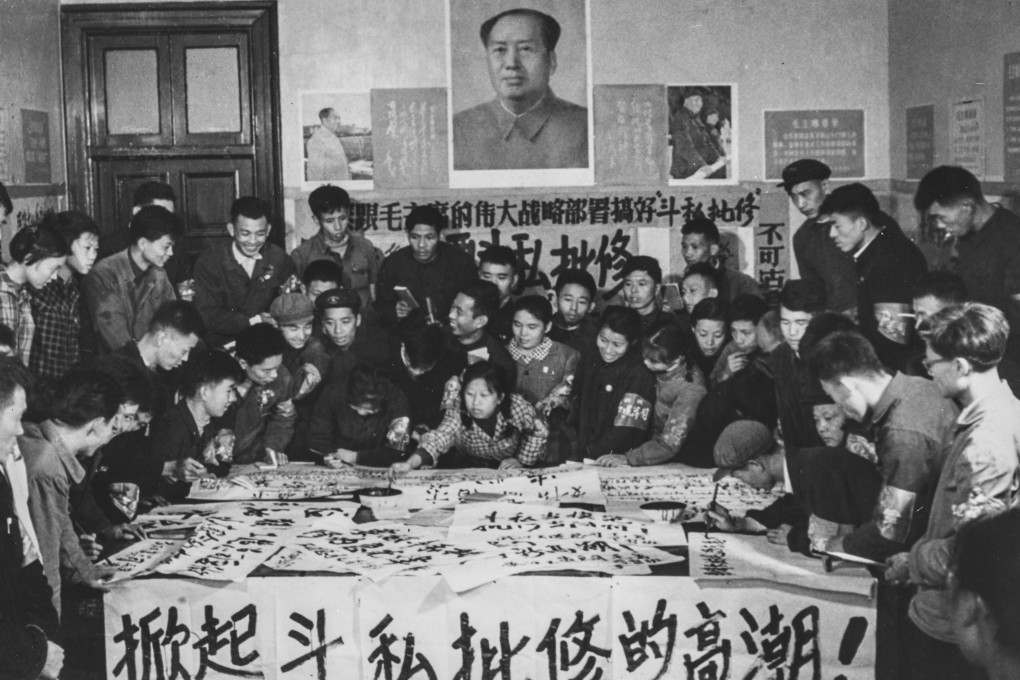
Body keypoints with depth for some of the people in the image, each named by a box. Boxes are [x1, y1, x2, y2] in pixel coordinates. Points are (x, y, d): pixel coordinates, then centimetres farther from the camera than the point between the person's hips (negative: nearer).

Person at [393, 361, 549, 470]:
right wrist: (410, 464, -59)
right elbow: (439, 438, -42)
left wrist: (522, 460, -9)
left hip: (507, 470, 0)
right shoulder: (458, 412, -26)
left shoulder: (516, 406, -23)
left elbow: (539, 431, -4)